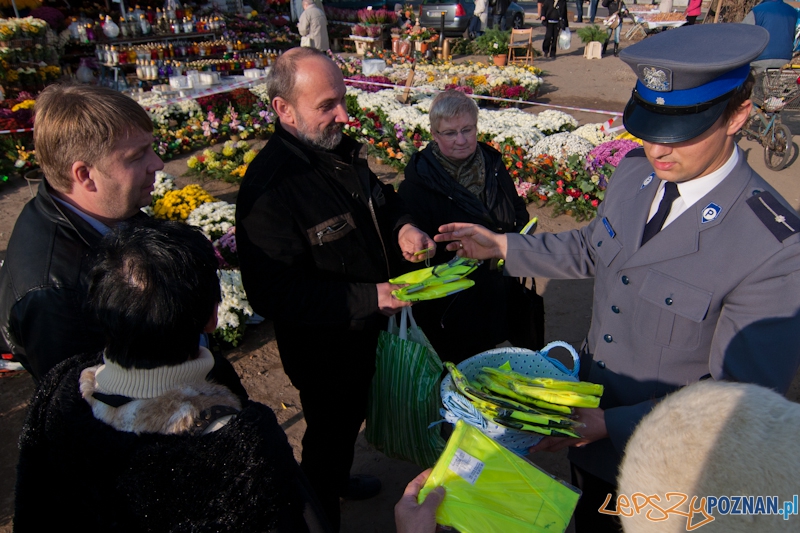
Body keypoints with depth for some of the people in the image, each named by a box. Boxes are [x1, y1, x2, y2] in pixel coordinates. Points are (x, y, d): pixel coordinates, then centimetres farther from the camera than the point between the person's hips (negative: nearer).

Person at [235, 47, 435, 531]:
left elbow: (379, 196, 15)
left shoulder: (340, 150, -3)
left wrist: (402, 226, -8)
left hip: (364, 330, 8)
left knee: (352, 416, 30)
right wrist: (370, 297, -35)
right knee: (329, 431, 17)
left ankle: (339, 478, 60)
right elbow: (275, 293, -32)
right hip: (322, 349, -8)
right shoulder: (269, 186, -30)